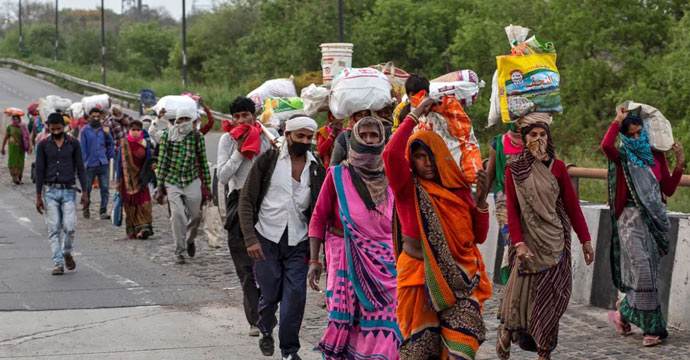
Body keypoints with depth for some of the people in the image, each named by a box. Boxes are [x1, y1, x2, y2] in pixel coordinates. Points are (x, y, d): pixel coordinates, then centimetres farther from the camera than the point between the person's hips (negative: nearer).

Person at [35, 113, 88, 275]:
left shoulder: (73, 143, 3)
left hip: (68, 191, 0)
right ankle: (58, 264, 2)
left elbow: (80, 168, 5)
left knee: (70, 227, -9)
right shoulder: (43, 145, 3)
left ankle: (67, 253, 19)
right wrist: (38, 196, 1)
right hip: (50, 191, 0)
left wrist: (84, 192, 0)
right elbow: (40, 171, 5)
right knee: (54, 230, -2)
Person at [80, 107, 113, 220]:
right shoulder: (85, 131, 1)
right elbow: (82, 148, -2)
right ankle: (86, 208, 27)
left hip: (103, 164, 2)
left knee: (105, 188, -5)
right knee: (87, 188, 8)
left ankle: (103, 211, -2)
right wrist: (83, 162, -9)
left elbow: (110, 143, 17)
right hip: (90, 164, -2)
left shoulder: (103, 129, 10)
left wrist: (107, 134, -2)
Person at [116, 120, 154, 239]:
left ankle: (143, 227, -15)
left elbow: (149, 162, 6)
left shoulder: (146, 144, 5)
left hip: (141, 179, 0)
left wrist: (145, 179, -3)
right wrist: (119, 180, -2)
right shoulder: (124, 144, 3)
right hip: (128, 179, 0)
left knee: (143, 203, -11)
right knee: (130, 204, 0)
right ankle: (131, 230, 8)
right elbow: (120, 162, 3)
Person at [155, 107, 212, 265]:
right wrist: (159, 187, -3)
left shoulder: (197, 137, 1)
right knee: (177, 215, -11)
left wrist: (207, 186, 6)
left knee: (195, 215, 5)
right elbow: (162, 162, 0)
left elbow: (203, 162, 6)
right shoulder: (167, 136, -1)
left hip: (192, 181, 1)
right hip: (172, 182, -1)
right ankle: (179, 252, -2)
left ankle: (190, 240, 36)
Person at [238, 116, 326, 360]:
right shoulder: (268, 161, -3)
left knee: (295, 296, -6)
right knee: (270, 295, 4)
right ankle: (266, 331, 34)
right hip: (267, 239, -2)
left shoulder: (316, 169, 5)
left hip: (298, 242, 2)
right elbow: (247, 200, -3)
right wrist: (250, 238, -12)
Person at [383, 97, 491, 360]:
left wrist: (481, 200, -6)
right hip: (420, 278, -2)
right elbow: (391, 154, -22)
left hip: (458, 278, 2)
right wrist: (414, 116, -12)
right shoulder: (409, 189, -2)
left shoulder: (458, 190, 9)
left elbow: (479, 237, 9)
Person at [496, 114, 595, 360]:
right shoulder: (514, 169, 0)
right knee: (520, 293, 1)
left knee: (550, 298, 1)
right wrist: (519, 243, -15)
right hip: (529, 241, -1)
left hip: (554, 242, 1)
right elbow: (511, 209, -4)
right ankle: (506, 334, 26)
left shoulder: (556, 167, 4)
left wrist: (585, 240, 4)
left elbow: (572, 205, 6)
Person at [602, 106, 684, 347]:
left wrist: (679, 164, -3)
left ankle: (624, 311, 25)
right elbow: (606, 145, -25)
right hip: (632, 220, -5)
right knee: (643, 270, -12)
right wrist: (618, 120, -13)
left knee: (648, 273, 6)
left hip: (655, 219, 5)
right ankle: (652, 327, -3)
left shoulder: (656, 156, 11)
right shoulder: (622, 158, -1)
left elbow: (669, 190, 7)